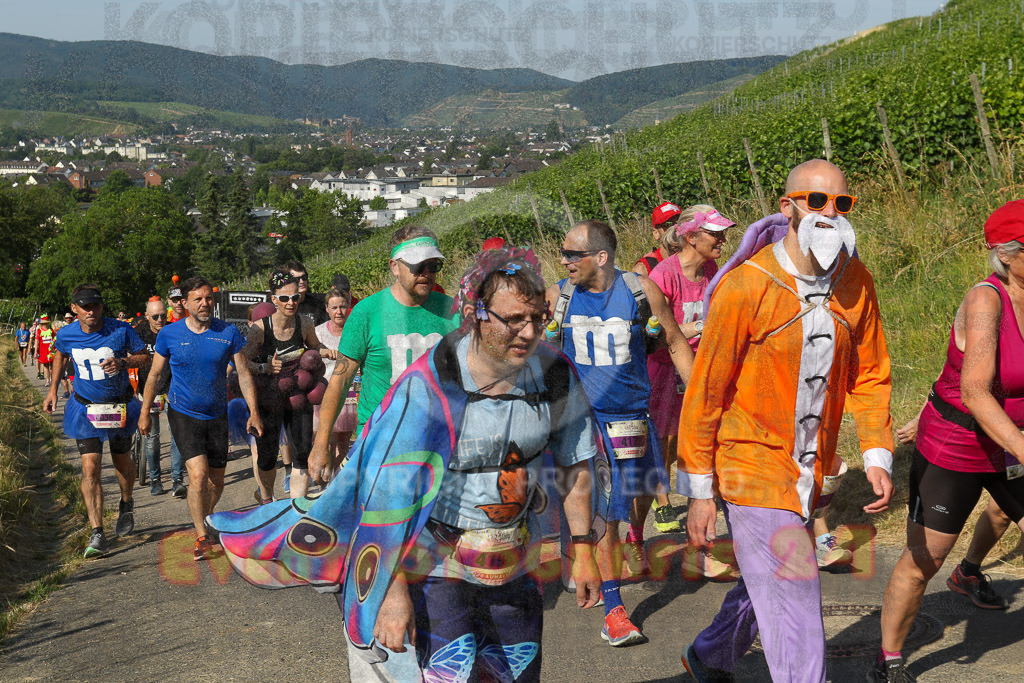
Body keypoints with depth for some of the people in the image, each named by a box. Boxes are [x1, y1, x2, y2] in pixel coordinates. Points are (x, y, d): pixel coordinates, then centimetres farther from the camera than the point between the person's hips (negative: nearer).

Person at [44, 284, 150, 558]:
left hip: (119, 405, 0)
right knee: (90, 468, -11)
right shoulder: (66, 335, -9)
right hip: (85, 407, 0)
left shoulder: (121, 330, -17)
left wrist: (122, 363, -24)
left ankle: (126, 505, 48)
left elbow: (145, 356, -5)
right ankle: (97, 535, -10)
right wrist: (53, 388, 11)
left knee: (122, 461, 16)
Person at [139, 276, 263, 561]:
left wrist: (253, 412, -5)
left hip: (217, 415, 2)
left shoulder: (229, 332, -4)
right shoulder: (169, 334, -5)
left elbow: (243, 372, 1)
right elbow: (155, 375, 5)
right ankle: (201, 538, -7)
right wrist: (145, 413, 8)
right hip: (183, 414, -2)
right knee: (198, 474, -17)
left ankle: (203, 518, 37)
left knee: (217, 480, 10)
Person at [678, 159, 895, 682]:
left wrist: (877, 455, 0)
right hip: (753, 464, -7)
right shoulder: (745, 286, -17)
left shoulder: (855, 282, 0)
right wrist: (700, 490, -10)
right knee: (796, 612, -7)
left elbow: (869, 374, 11)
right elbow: (705, 390, -12)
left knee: (765, 586, 24)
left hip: (808, 475, 7)